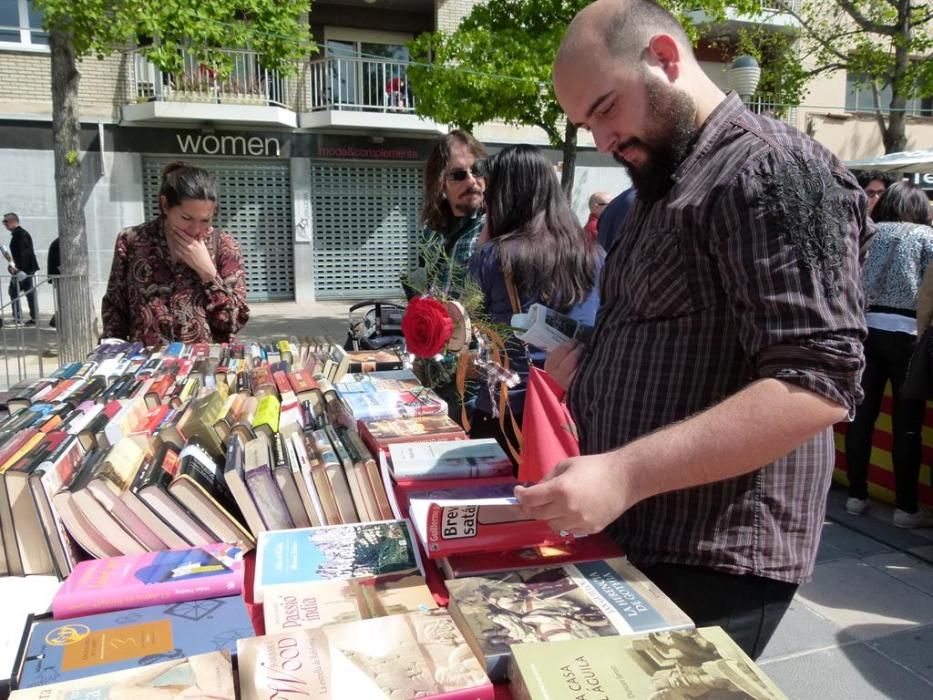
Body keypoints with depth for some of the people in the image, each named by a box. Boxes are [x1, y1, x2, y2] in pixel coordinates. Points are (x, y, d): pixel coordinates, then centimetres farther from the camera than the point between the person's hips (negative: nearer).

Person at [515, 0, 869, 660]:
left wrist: (625, 473, -30)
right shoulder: (664, 185, 13)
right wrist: (594, 365, 4)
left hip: (710, 563, -9)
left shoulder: (774, 170, -16)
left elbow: (817, 384, -25)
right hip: (628, 537, 9)